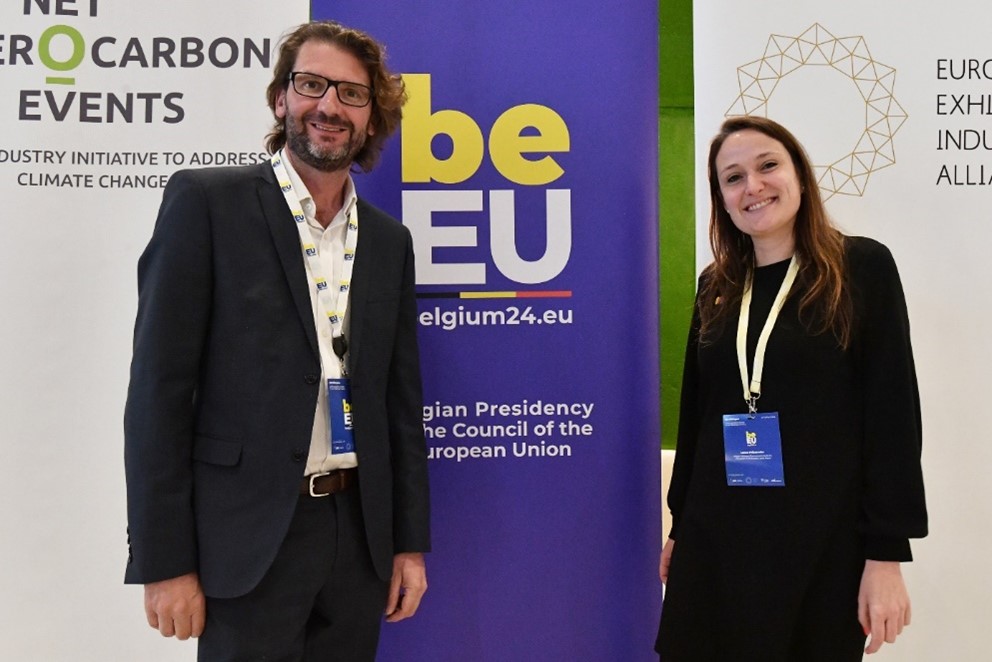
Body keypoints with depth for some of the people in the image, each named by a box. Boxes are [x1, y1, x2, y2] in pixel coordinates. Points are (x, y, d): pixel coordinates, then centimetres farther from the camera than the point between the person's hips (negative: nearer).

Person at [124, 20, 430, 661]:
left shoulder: (389, 240, 9)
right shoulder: (207, 201, -5)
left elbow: (401, 401, 11)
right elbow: (160, 386, -8)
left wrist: (410, 541, 10)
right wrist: (164, 560, -10)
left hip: (358, 532, 5)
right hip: (249, 537, -4)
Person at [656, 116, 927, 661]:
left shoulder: (862, 267, -5)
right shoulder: (716, 287, 7)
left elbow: (892, 415, -8)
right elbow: (695, 413, 11)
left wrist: (885, 554, -12)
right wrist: (679, 527, 13)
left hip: (823, 544, -3)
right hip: (715, 543, 4)